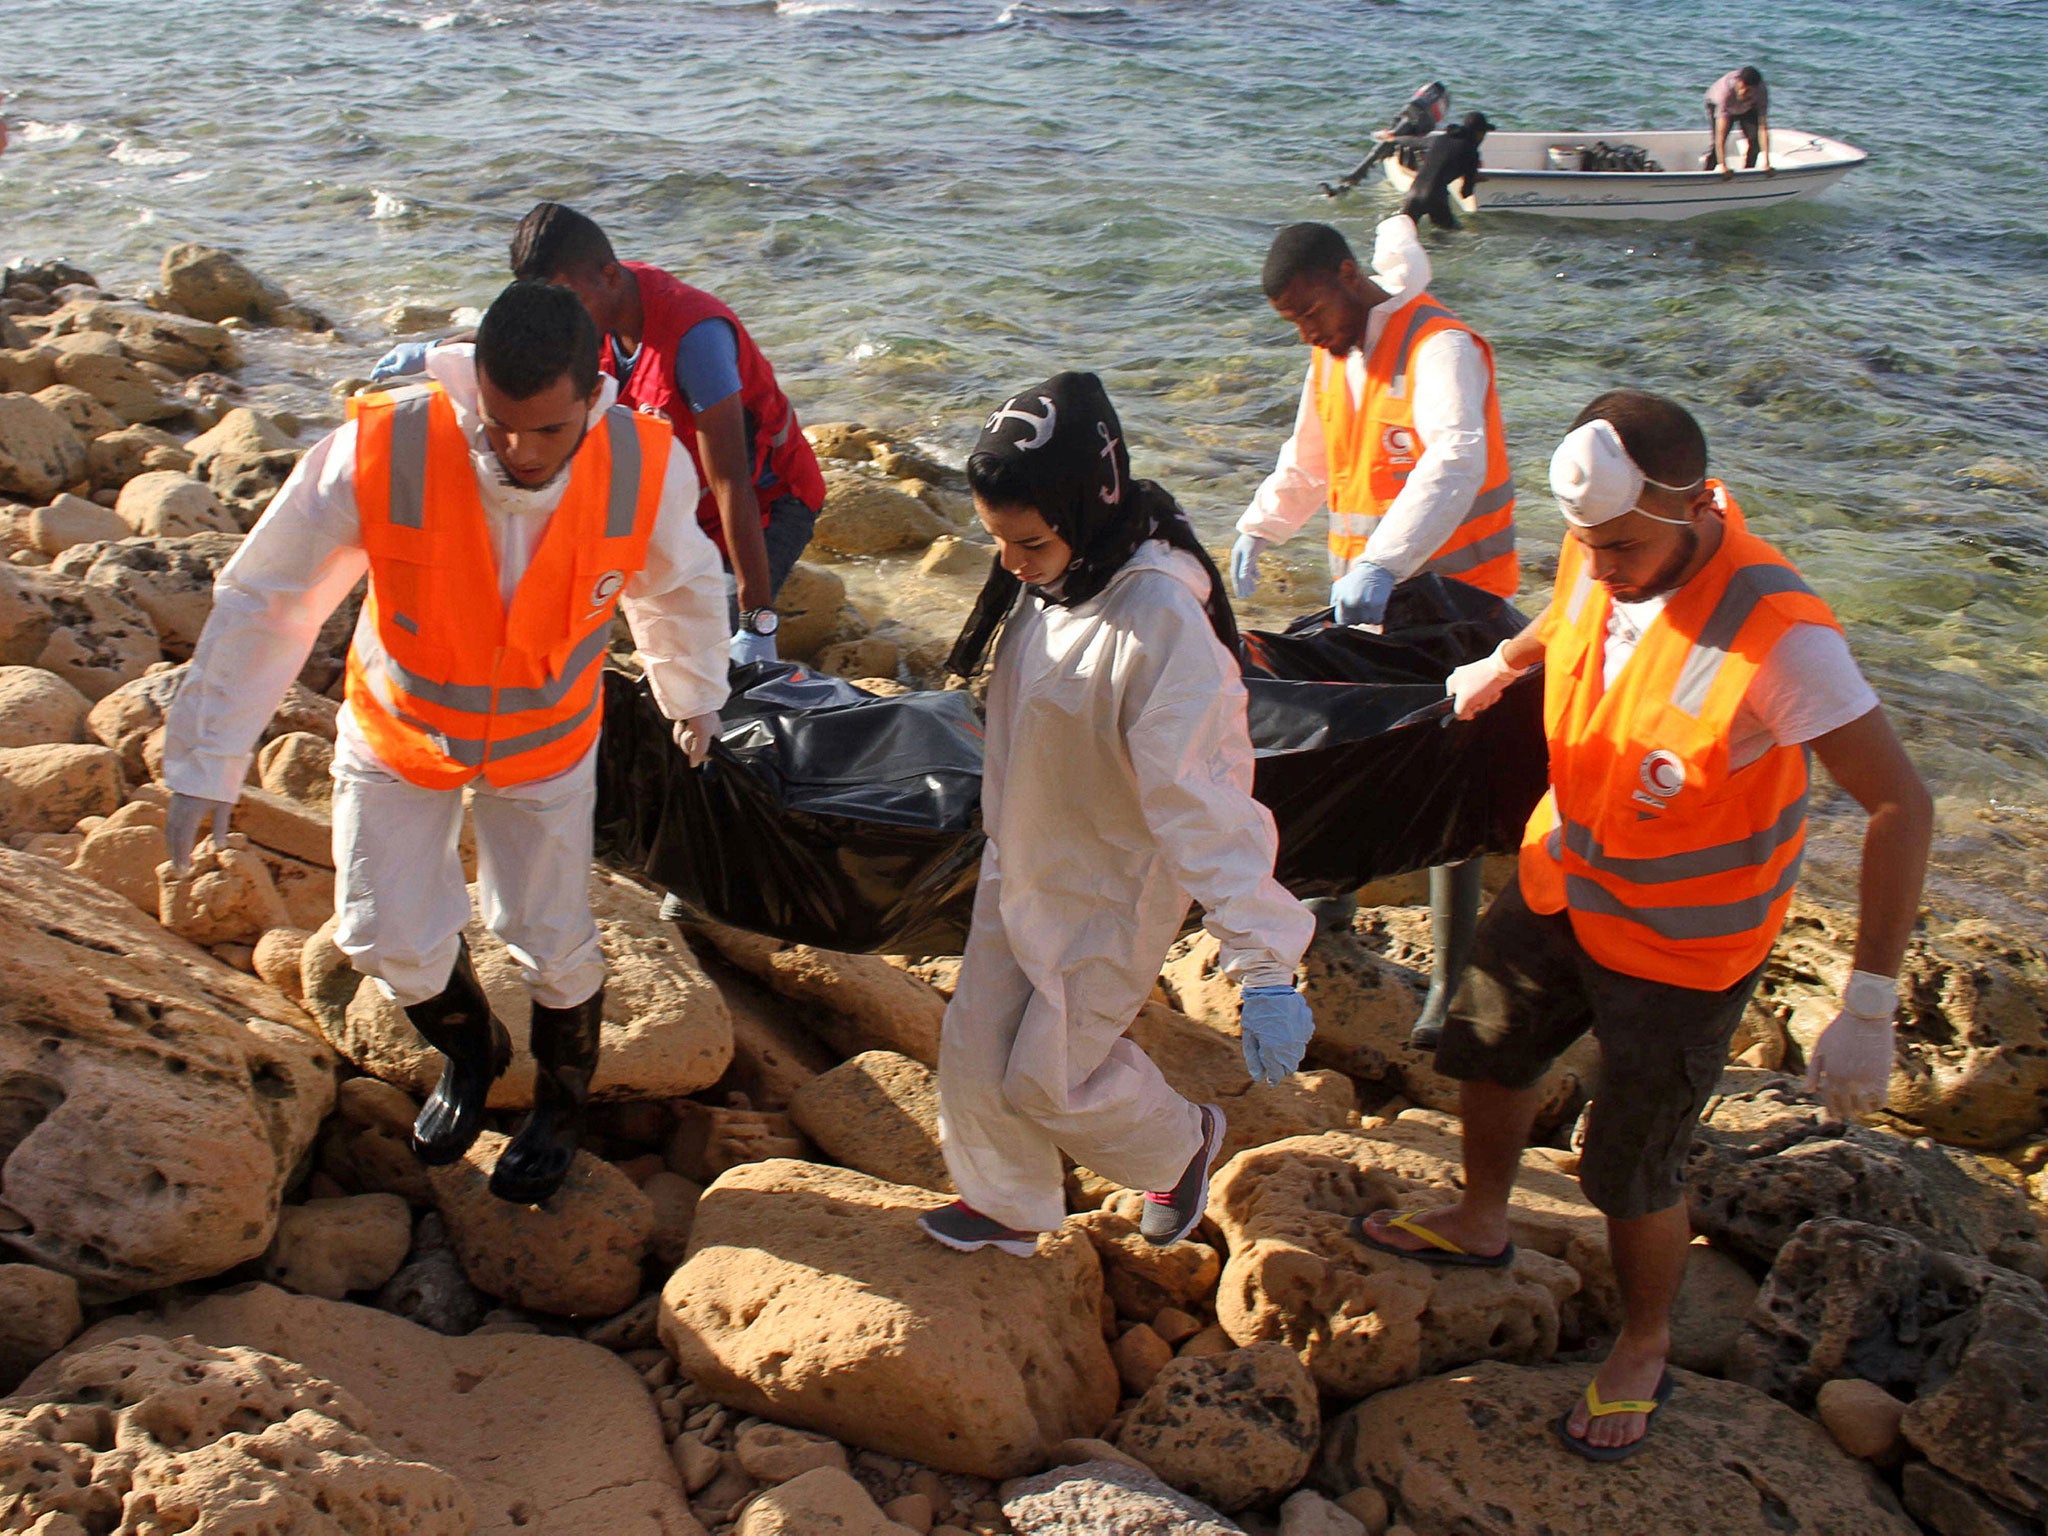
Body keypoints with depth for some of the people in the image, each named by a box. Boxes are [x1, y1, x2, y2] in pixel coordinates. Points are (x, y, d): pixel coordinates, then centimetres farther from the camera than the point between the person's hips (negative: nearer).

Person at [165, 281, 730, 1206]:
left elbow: (678, 589, -3)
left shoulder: (645, 471, -28)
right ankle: (469, 1052, 41)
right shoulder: (379, 454, -34)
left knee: (551, 941, 7)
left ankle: (562, 1105, 39)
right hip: (398, 733, 0)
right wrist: (205, 768, -17)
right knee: (388, 938, 5)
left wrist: (692, 696, 14)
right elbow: (262, 602, -21)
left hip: (546, 745, 0)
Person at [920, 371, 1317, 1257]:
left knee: (1050, 1077, 5)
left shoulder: (1158, 619, -32)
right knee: (975, 1048, 13)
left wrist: (1264, 967, -33)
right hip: (1021, 868, 7)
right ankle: (1008, 1203, 39)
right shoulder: (1043, 582, -7)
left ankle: (1184, 1142, 35)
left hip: (1110, 891, -7)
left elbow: (1203, 798, -33)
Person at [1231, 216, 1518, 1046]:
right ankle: (1330, 892, 41)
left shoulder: (1439, 346, -19)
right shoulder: (1332, 356, 9)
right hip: (1366, 587, 8)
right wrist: (1260, 529, 8)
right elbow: (1308, 463, 24)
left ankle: (1451, 977, 3)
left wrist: (1381, 563, -48)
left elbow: (1456, 462, -36)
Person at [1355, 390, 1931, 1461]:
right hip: (1563, 880, 7)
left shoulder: (1776, 636, -35)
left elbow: (1899, 805, -31)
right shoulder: (1606, 555, -15)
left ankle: (1645, 1351, 36)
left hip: (1680, 945, -7)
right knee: (1486, 1050, 24)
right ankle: (1480, 1224, 54)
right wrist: (1503, 662, 30)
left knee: (1631, 1171, 7)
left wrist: (1869, 1009, -33)